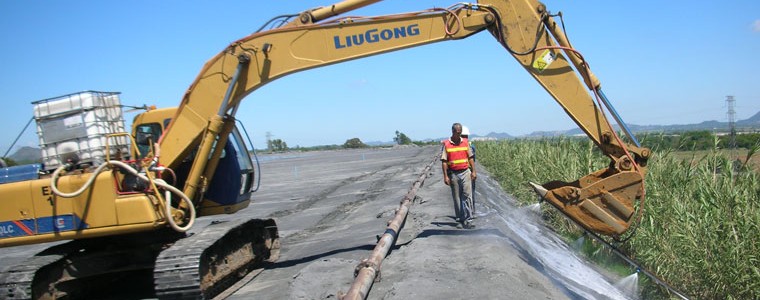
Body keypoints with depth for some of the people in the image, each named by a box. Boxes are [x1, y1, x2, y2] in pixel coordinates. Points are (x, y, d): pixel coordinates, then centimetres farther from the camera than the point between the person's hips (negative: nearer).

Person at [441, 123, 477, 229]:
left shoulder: (465, 142, 7)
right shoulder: (446, 144, -2)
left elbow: (470, 158, 11)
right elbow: (444, 161, -3)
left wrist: (473, 171, 4)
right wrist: (445, 176, -9)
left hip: (465, 172, 1)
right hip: (453, 174, -1)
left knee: (467, 196, -6)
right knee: (457, 198, 7)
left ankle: (468, 220, -6)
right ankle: (460, 218, 18)